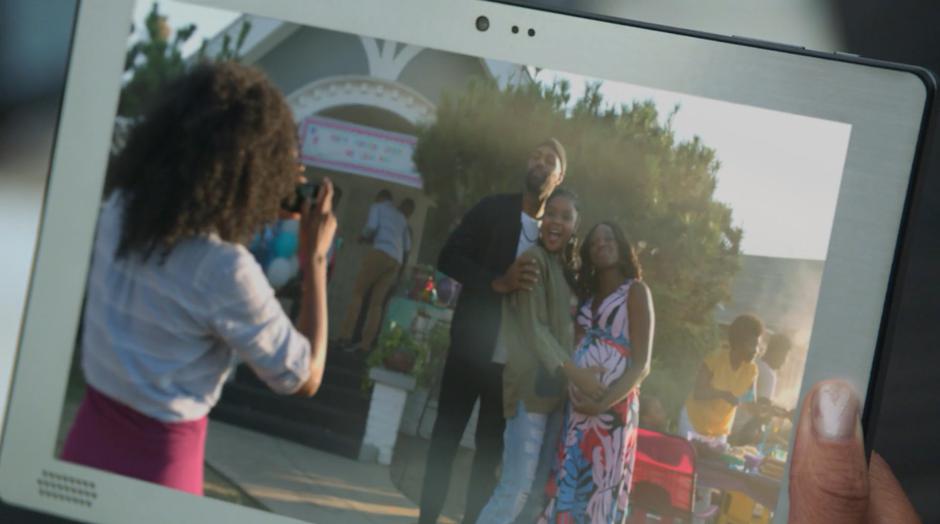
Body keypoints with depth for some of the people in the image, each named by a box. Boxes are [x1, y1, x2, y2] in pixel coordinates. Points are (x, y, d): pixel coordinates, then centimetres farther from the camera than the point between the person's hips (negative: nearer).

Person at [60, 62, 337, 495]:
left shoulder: (119, 206, -6)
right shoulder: (226, 269, -25)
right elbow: (304, 378, -13)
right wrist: (316, 258, -7)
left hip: (89, 435, 6)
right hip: (159, 459, -5)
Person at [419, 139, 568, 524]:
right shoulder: (493, 209, 1)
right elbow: (449, 257, -6)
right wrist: (497, 282, -21)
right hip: (472, 346, -1)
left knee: (491, 447, 7)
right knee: (446, 434, 3)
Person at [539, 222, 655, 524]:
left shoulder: (635, 291, 1)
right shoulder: (588, 295, 20)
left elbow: (641, 364, -7)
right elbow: (576, 350, 14)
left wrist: (604, 403, -18)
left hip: (612, 407, -6)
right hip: (577, 405, 6)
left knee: (599, 491, -5)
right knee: (567, 486, 2)